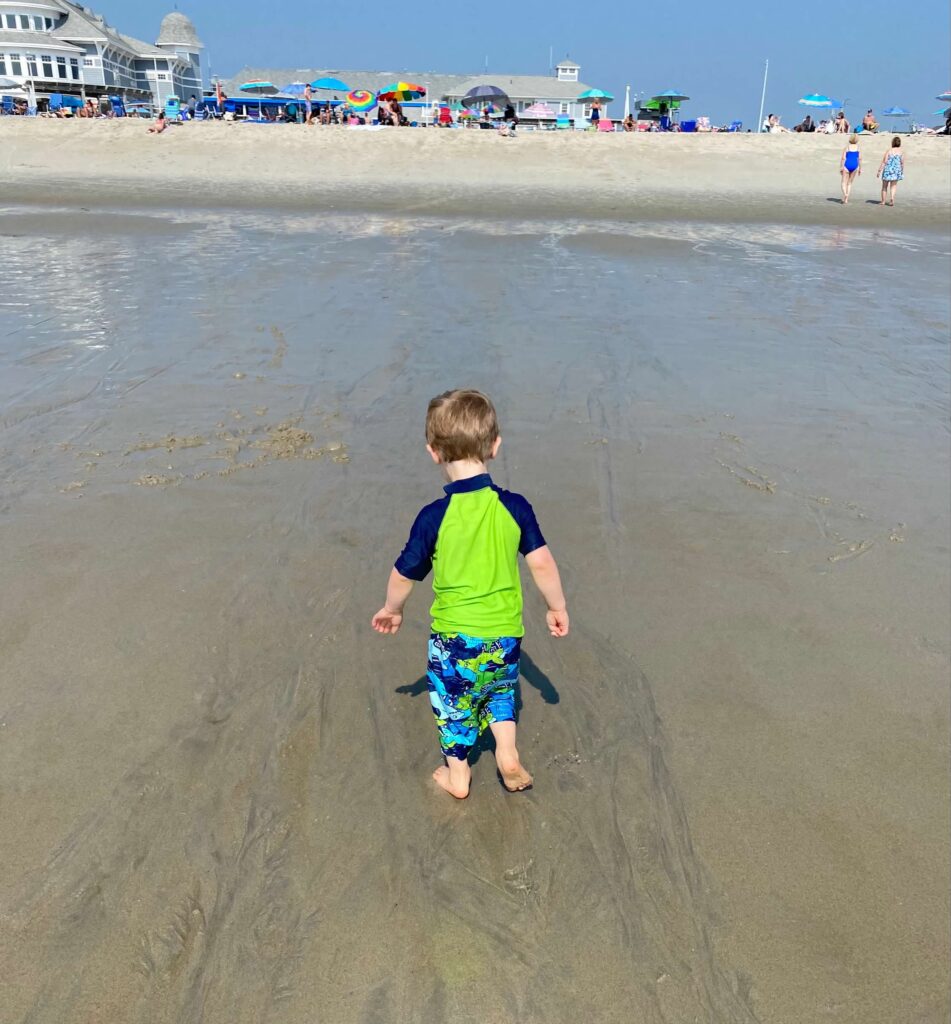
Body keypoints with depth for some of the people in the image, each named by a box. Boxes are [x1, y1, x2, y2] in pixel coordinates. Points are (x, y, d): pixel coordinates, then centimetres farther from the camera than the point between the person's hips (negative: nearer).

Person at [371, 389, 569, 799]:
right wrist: (557, 608, 7)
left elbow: (404, 575, -7)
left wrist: (391, 609, 13)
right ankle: (507, 753, 24)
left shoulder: (434, 516, -18)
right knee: (500, 688, 31)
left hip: (454, 634, -2)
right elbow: (542, 563, -9)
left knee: (453, 702, 20)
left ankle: (457, 775, 36)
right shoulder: (514, 507, -13)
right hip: (505, 631, 2)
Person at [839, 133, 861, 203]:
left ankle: (845, 194, -28)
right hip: (855, 165, 2)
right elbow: (860, 158, 0)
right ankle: (846, 199, 11)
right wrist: (860, 168, 6)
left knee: (844, 182, 1)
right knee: (849, 183, 13)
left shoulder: (847, 147, -1)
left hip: (847, 165, -2)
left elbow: (843, 158, -9)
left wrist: (841, 167, -5)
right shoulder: (858, 147, 3)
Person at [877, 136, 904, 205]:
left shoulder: (888, 151, -8)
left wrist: (879, 171, -4)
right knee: (893, 186, 11)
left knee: (884, 186, 12)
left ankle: (883, 201, 16)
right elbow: (902, 163, 1)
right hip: (896, 171, 2)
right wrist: (902, 172, 13)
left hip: (887, 170, -2)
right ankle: (892, 198, -12)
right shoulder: (901, 152, -2)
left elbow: (884, 162, -10)